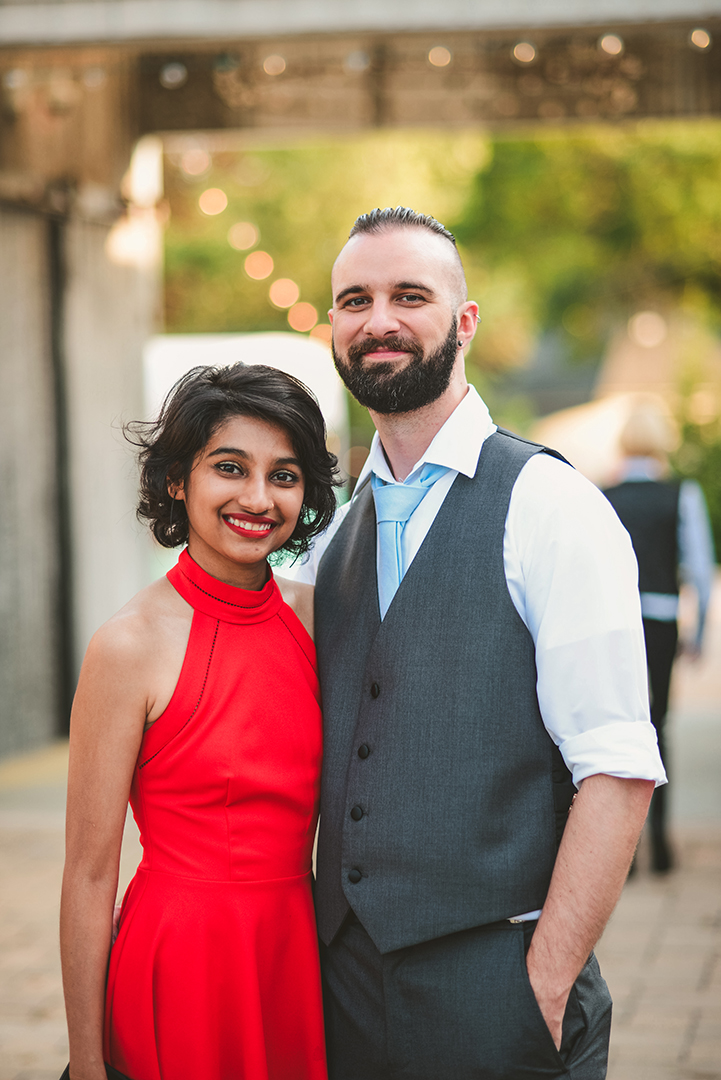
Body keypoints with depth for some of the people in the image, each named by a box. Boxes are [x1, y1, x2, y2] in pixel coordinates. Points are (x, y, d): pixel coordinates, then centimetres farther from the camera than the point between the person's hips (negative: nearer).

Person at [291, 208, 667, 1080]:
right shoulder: (334, 535, 10)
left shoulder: (549, 507, -8)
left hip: (493, 989, -5)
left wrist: (546, 986, -17)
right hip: (346, 982, 6)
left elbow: (619, 773, -14)